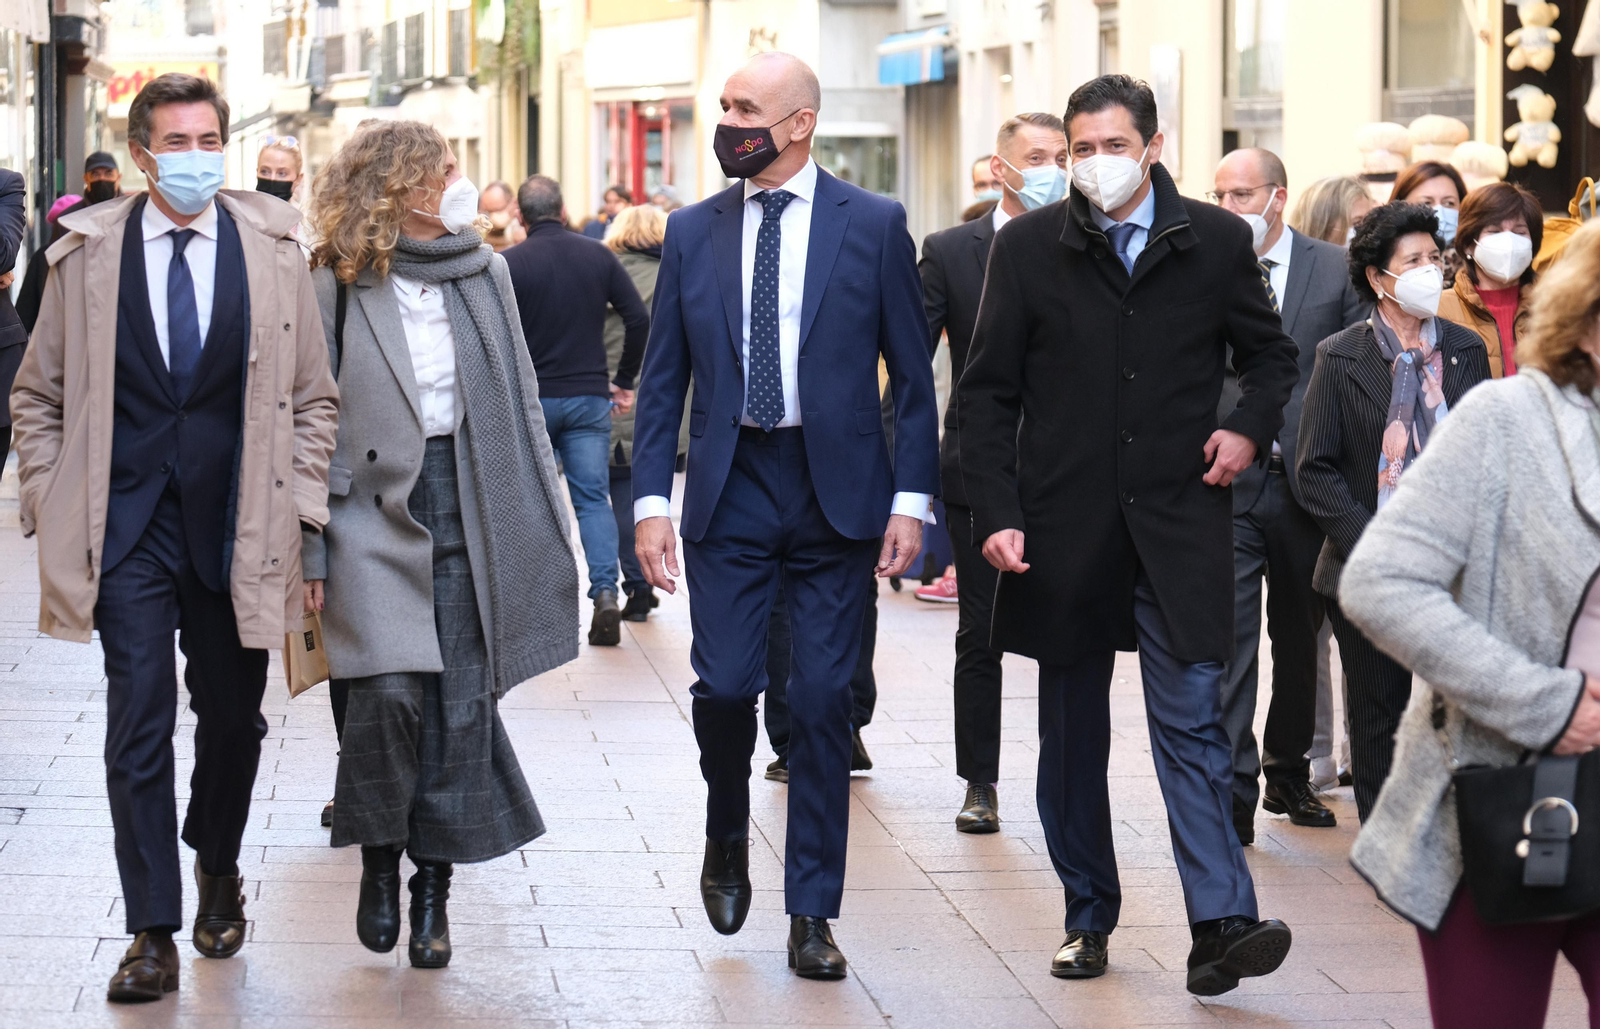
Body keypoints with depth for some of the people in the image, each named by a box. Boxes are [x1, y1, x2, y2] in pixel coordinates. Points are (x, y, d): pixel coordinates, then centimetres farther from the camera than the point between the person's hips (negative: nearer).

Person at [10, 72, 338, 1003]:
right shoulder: (87, 253, 2)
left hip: (236, 530, 1)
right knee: (138, 728, -5)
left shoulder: (274, 250, 1)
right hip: (127, 531, -1)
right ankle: (154, 935, 0)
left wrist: (297, 502, 0)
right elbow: (40, 392, 10)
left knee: (233, 717, 12)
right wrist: (52, 501, 2)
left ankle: (218, 871, 39)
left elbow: (315, 395, 7)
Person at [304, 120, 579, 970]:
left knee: (461, 706, 1)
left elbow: (519, 402, 13)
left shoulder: (483, 273, 10)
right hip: (375, 511, -4)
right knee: (391, 689, -18)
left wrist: (541, 518, 8)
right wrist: (312, 549, -6)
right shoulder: (337, 284, -2)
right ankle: (379, 859, 6)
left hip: (469, 516, 4)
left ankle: (433, 885, 14)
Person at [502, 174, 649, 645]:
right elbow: (638, 319, -1)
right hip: (588, 398, 2)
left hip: (529, 399, -2)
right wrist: (625, 381, 8)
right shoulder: (598, 256, 2)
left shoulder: (510, 263, -7)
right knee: (593, 497, 3)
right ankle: (605, 592, -13)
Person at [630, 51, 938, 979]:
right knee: (725, 685, -6)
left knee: (824, 702, 1)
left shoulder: (874, 225, 0)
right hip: (730, 487, 2)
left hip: (838, 490, -1)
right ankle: (729, 839, 25)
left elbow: (912, 374, 2)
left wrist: (911, 499, -5)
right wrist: (651, 500, -1)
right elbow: (663, 379, 8)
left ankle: (812, 914, 10)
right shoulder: (693, 232, 6)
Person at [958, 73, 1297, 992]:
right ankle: (1089, 917, 20)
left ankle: (1223, 924, -14)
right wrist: (997, 514, -6)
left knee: (1191, 719, -10)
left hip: (1180, 520, -1)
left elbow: (1272, 354, 17)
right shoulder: (1029, 247, 2)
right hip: (1065, 527, 1)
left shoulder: (1216, 242, 3)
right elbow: (987, 392, 3)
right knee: (1072, 733, 9)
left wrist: (1251, 428, -3)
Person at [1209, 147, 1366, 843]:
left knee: (1300, 641, 15)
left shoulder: (1337, 270, 1)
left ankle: (1289, 772, 32)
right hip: (1223, 485, -1)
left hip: (1307, 487, 2)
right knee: (1228, 645, -8)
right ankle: (1233, 793, -7)